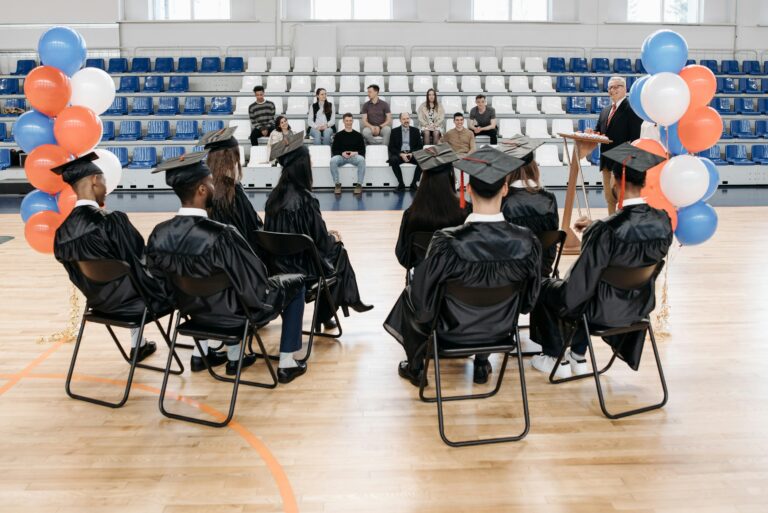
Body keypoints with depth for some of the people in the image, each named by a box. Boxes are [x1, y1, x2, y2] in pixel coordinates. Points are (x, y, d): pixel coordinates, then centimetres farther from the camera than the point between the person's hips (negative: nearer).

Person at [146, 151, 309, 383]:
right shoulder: (221, 235, -34)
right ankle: (286, 364, 21)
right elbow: (255, 282, -24)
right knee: (295, 283, 17)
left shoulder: (159, 234, -16)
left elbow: (161, 279, 1)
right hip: (233, 313, -6)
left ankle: (234, 358, 40)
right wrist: (264, 288, -1)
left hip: (196, 311, 6)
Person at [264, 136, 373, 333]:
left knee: (331, 246, 26)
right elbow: (320, 240, -17)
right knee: (337, 251, 23)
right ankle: (324, 316, 34)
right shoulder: (305, 198, -23)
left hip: (279, 260, 6)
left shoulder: (274, 195, -2)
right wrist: (334, 238, 7)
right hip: (302, 264, -6)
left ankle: (350, 301, 34)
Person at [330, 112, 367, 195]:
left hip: (354, 156, 0)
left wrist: (355, 153, -13)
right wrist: (342, 153, -12)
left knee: (361, 159, -35)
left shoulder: (358, 135, 12)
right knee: (333, 160, -34)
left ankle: (359, 184, -29)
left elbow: (363, 150, 9)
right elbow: (334, 150, 8)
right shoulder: (338, 135, 12)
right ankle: (337, 184, -24)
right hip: (341, 156, 0)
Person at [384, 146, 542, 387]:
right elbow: (529, 296, -8)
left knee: (409, 296, 29)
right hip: (500, 328, 3)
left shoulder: (446, 243, -34)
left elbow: (423, 294, -20)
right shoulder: (527, 242, -26)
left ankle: (415, 368, 41)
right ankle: (481, 365, 45)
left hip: (452, 328, -2)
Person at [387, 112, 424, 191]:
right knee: (393, 160, -35)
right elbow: (391, 148, 2)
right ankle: (401, 183, -24)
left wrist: (412, 154, -11)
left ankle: (413, 183, -20)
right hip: (399, 154, -1)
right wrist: (401, 154, -15)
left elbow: (420, 146, 8)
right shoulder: (395, 131, 8)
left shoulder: (415, 131, 13)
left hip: (412, 154, 1)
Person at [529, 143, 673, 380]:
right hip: (641, 304, 6)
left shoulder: (606, 230, -31)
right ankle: (578, 357, 39)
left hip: (605, 310, -6)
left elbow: (582, 282, -21)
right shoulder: (663, 222, -12)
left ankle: (557, 360, 29)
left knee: (543, 288, 19)